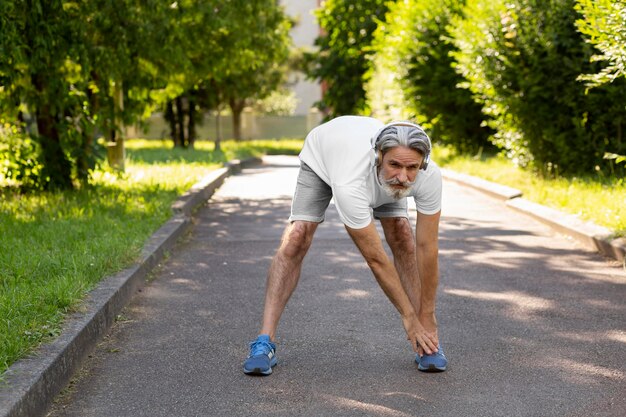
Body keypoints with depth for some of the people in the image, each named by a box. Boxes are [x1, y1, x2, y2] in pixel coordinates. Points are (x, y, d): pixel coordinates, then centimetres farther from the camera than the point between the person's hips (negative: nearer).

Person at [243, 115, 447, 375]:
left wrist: (426, 317, -23)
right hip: (321, 153, -3)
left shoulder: (430, 176, -40)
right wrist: (409, 317, -30)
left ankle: (427, 341, -4)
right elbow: (375, 259, -39)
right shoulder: (349, 187, -49)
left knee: (402, 237, -13)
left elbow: (427, 248, -29)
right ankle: (265, 342, -15)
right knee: (296, 239, -18)